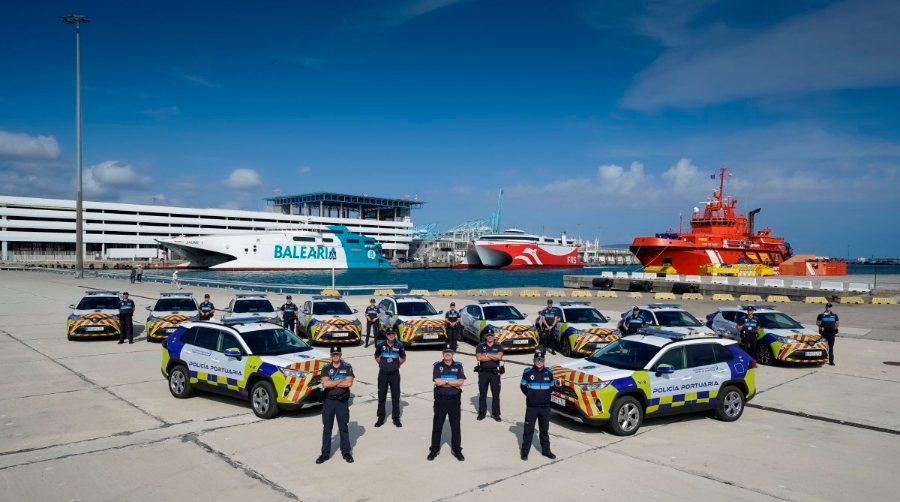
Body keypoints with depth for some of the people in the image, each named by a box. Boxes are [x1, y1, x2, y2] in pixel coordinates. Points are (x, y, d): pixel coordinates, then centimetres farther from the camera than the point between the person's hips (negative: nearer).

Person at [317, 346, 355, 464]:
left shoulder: (347, 367, -2)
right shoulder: (326, 368, 1)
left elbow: (349, 383, -14)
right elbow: (325, 384, -13)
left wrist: (332, 383, -12)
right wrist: (341, 380, -13)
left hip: (342, 401, -1)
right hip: (328, 401, 1)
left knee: (344, 427, 7)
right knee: (327, 428, 8)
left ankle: (345, 452, 17)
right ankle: (325, 453, 16)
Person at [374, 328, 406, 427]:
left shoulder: (399, 345, -5)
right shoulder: (380, 344, -5)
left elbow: (403, 359, 10)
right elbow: (376, 357, 11)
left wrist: (396, 365, 5)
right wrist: (382, 364, 5)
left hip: (394, 374, 0)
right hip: (383, 373, 0)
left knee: (396, 397, 5)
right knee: (381, 397, 6)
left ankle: (396, 419, 14)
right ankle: (381, 418, 15)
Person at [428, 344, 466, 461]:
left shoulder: (458, 366, 4)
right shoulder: (437, 366, 0)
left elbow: (461, 382, -9)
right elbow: (437, 381, -13)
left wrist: (445, 381, -13)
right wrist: (454, 383, -12)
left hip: (454, 399, 1)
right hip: (440, 399, -1)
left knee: (455, 426, 8)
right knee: (437, 426, 7)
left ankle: (457, 450, 18)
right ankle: (434, 450, 17)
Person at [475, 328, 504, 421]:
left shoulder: (499, 346, 5)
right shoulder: (480, 346, 4)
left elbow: (499, 356, -13)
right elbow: (479, 358, -12)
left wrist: (486, 355, -10)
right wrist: (493, 357, -10)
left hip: (495, 372, 0)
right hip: (483, 372, 0)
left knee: (496, 394, 2)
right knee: (482, 394, 7)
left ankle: (496, 413, 9)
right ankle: (482, 413, 15)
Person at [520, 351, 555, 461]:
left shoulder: (549, 373, 0)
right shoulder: (528, 372, -8)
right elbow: (523, 386, 4)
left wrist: (545, 396, 6)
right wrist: (530, 396, 4)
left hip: (545, 407, 3)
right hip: (531, 407, -3)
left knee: (545, 430, 14)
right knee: (528, 430, 3)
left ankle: (546, 450, 26)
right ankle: (525, 451, 11)